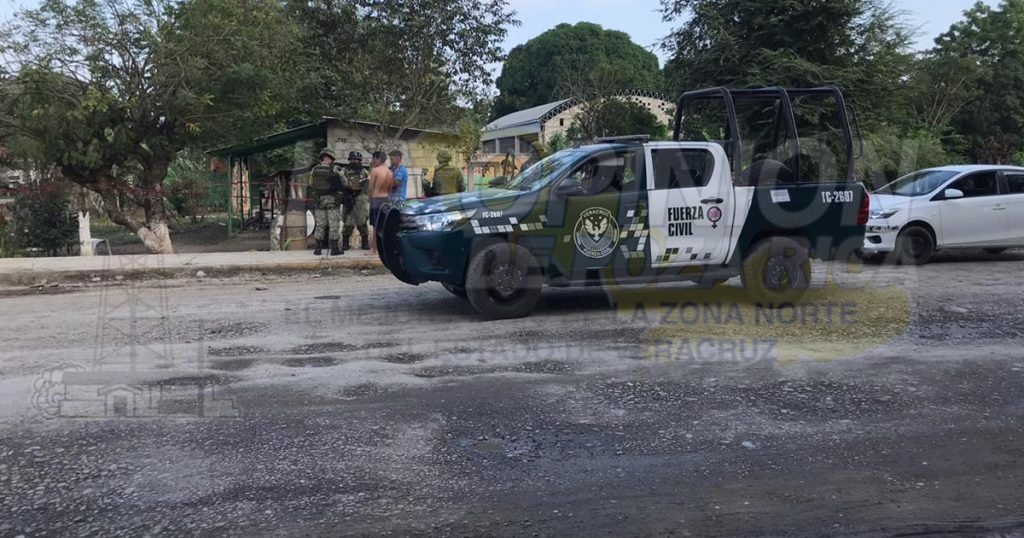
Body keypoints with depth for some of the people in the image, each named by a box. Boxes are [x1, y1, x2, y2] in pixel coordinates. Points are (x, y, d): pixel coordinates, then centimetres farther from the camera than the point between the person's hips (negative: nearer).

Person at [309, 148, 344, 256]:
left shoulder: (314, 169, 4)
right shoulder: (335, 169, -9)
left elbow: (311, 184, 10)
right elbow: (344, 183, -6)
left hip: (319, 199, 4)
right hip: (333, 199, -4)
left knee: (320, 225, 9)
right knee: (334, 225, 0)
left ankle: (318, 248, 10)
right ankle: (334, 248, -1)